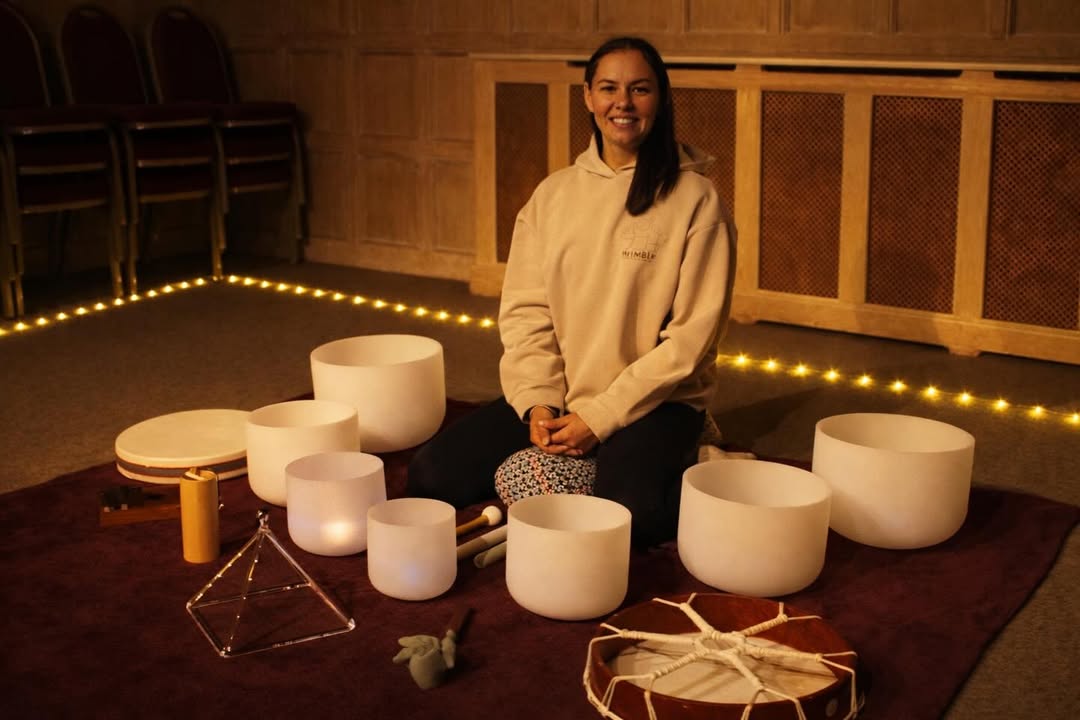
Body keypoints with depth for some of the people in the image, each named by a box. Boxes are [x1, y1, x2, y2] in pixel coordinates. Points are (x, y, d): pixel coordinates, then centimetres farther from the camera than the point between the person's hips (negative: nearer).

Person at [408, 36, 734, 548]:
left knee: (630, 513, -33)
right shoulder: (553, 193, 6)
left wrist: (600, 418, -16)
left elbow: (691, 335, -12)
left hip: (654, 401, -4)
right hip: (554, 398, 5)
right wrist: (536, 400, -12)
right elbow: (525, 310, 4)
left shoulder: (694, 199, -8)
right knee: (432, 476, -10)